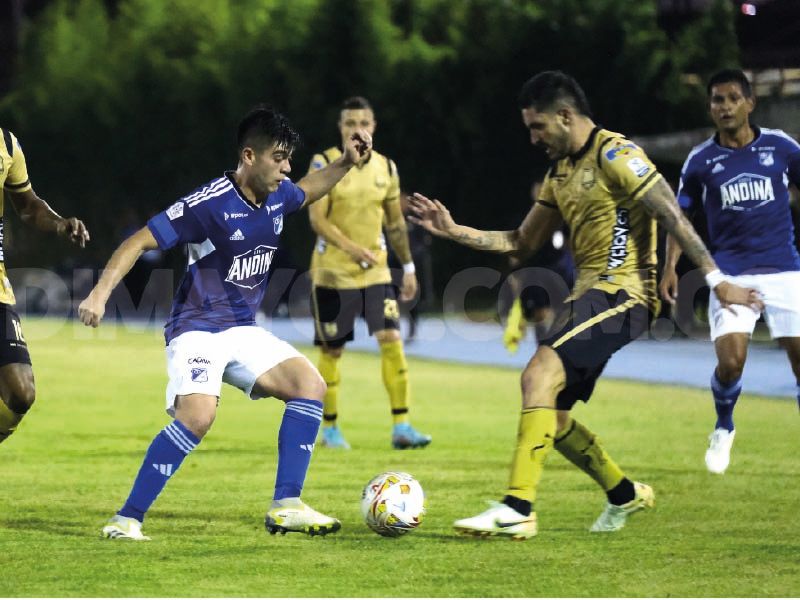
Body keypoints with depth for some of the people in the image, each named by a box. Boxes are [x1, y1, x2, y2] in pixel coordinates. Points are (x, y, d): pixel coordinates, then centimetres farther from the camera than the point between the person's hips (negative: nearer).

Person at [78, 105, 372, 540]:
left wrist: (345, 163, 17)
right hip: (197, 329, -8)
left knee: (310, 384, -6)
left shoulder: (277, 196, 3)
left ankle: (286, 506, -4)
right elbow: (140, 242, -18)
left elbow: (306, 192, 30)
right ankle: (125, 520, -21)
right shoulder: (210, 203, -20)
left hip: (243, 332, 8)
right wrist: (100, 294, -28)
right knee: (198, 415, -30)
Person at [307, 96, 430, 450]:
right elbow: (317, 218, -16)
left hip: (376, 271, 3)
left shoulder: (386, 167, 6)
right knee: (332, 350, 4)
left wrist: (408, 267, 14)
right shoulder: (324, 164, -8)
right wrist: (352, 248, -30)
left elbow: (395, 222, 15)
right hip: (333, 272, -3)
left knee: (391, 340, -11)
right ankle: (330, 428, 18)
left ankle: (401, 427, -10)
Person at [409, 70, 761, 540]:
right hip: (588, 293, 10)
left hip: (622, 291, -10)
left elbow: (672, 216, -14)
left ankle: (518, 509, -30)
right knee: (549, 415, 9)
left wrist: (716, 279, -19)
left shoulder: (615, 156, -10)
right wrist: (454, 232, 13)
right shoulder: (561, 170, 17)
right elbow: (522, 242, 23)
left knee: (540, 373, -26)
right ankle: (625, 494, 30)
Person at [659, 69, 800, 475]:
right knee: (730, 361, -15)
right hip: (731, 274, -1)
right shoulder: (701, 160, 3)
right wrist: (670, 267, 1)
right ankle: (723, 429, 15)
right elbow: (680, 214, 11)